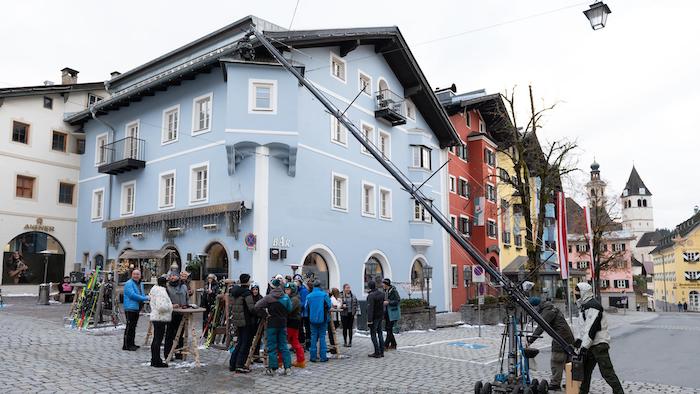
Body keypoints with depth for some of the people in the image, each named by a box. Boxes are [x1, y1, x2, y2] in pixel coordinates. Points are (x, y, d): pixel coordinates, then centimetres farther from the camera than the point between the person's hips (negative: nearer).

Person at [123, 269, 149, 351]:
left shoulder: (140, 284, 17)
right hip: (130, 308, -9)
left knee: (133, 326, 14)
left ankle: (131, 344, 22)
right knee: (129, 326, -7)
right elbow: (132, 295, -21)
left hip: (137, 308, 9)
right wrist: (145, 298, -22)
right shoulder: (129, 283, -10)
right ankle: (126, 345, -3)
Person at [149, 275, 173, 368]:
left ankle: (154, 360, 23)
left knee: (156, 339, 16)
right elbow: (161, 306, -29)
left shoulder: (155, 290, 15)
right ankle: (157, 362, -1)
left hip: (155, 317, 11)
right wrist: (169, 307, -12)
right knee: (158, 340, -6)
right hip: (160, 318, -11)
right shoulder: (161, 292, -19)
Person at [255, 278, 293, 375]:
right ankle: (288, 367, 8)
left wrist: (265, 315, -10)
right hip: (283, 323, 4)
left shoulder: (269, 297, -13)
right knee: (283, 345, 10)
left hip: (272, 324, -4)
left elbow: (257, 306, -19)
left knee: (272, 347, 4)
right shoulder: (286, 297, -1)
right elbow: (290, 309, 8)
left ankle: (272, 368, 6)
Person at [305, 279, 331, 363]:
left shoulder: (309, 296, -2)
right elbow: (329, 306, -5)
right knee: (322, 337, 5)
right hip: (322, 319, -2)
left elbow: (306, 308, 4)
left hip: (312, 319, 2)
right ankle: (323, 356, 5)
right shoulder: (324, 295, -9)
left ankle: (313, 356, 11)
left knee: (313, 337, 10)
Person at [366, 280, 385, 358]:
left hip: (374, 317, -8)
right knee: (380, 333, 15)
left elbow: (370, 308, -24)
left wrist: (369, 320, -23)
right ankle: (381, 352, 18)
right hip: (380, 316, 8)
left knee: (373, 334, 0)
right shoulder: (381, 293, 4)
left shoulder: (371, 295, -21)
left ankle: (377, 353, 0)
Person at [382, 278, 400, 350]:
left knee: (389, 329, -8)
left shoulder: (393, 291, -14)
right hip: (387, 312, 8)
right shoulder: (385, 291, 9)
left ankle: (386, 345, -5)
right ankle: (393, 345, 19)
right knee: (388, 328, 9)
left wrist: (388, 302, -22)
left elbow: (398, 300, -17)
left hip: (393, 313, -8)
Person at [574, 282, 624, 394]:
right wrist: (580, 340, 16)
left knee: (607, 372, -8)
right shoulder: (585, 306, 17)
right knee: (585, 371, 11)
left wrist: (584, 346, -21)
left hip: (599, 344, -10)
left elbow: (592, 328, -21)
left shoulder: (593, 306, -15)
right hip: (590, 346, 10)